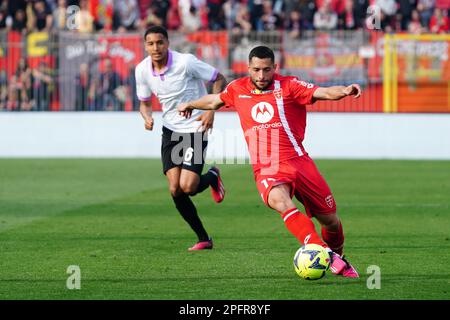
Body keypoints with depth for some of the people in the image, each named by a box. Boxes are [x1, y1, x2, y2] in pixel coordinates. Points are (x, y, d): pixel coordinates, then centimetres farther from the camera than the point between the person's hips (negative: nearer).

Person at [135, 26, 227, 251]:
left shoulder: (185, 62, -18)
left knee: (187, 187, -18)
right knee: (175, 190, -7)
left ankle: (212, 177, 19)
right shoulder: (142, 70, -3)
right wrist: (147, 117, -12)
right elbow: (144, 102, 12)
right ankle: (203, 239, 9)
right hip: (170, 131, 5)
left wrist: (211, 110, -18)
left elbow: (219, 79, -7)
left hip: (195, 129, -5)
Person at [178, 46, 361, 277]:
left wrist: (344, 91, -35)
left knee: (330, 220, 4)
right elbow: (215, 101, 32)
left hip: (297, 161, 0)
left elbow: (324, 93, -14)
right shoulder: (238, 89, 10)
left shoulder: (288, 86, 0)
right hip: (265, 170, 0)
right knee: (280, 202, -34)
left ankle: (338, 258, 36)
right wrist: (190, 104, 49)